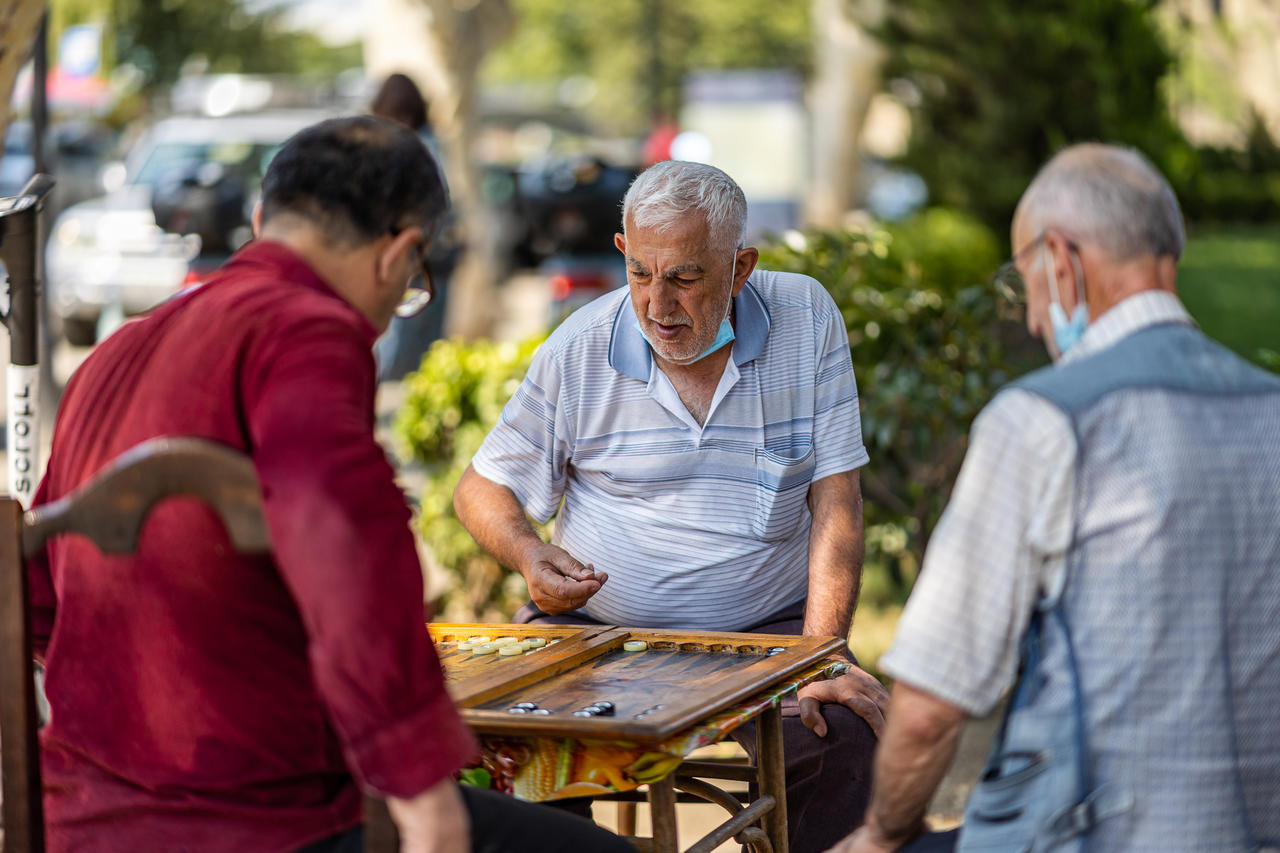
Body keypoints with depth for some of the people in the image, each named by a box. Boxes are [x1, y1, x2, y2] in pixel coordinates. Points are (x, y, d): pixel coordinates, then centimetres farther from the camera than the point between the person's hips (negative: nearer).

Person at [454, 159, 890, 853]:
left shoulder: (806, 320, -4)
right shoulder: (578, 352, -3)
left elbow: (834, 503, -5)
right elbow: (482, 488, 7)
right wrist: (529, 556, -17)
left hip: (765, 623, 0)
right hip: (591, 621, 0)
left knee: (842, 733, -29)